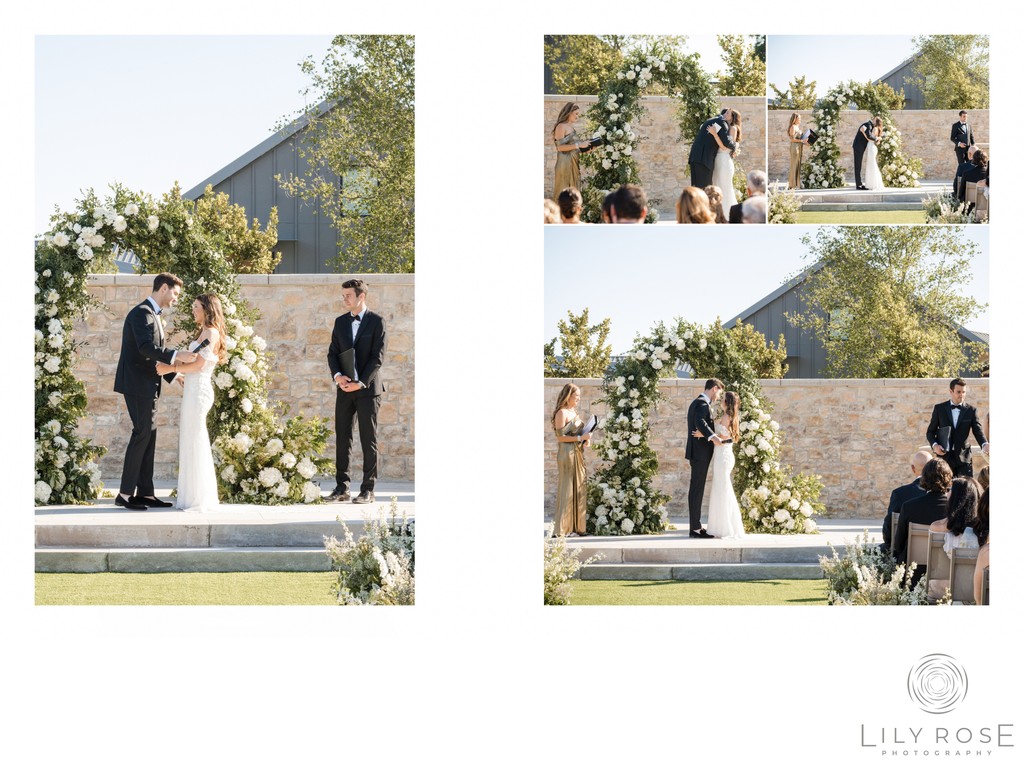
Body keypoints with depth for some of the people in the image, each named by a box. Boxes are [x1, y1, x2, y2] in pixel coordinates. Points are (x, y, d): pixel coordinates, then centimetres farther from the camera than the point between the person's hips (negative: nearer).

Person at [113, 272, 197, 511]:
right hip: (137, 384, -10)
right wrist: (176, 355, -33)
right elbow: (146, 348, -26)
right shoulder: (142, 313, -13)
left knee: (148, 436, 9)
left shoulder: (154, 315, 19)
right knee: (142, 434, -11)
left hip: (148, 386, 10)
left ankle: (145, 493, 11)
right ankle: (125, 494, -10)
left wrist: (174, 376, 17)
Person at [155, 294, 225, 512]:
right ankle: (194, 498, 15)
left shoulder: (211, 333, -10)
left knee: (195, 442, -6)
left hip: (198, 391, -10)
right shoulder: (204, 332, 19)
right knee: (191, 442, 11)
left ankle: (200, 500, -3)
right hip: (194, 390, 10)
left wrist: (170, 369, -11)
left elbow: (198, 365, -16)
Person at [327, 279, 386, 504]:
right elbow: (332, 353, 10)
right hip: (345, 389, 5)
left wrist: (361, 382, -15)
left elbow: (378, 356, -8)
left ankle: (368, 489, 1)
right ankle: (342, 488, 7)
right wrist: (337, 375, -9)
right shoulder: (340, 322, 13)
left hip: (367, 388, -5)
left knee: (368, 439, -2)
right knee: (342, 437, 3)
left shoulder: (376, 321, -3)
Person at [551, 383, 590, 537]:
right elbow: (560, 437, -15)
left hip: (577, 454, 9)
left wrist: (585, 440, 7)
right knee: (567, 490, -5)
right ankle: (563, 528, -2)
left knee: (579, 489, 7)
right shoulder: (562, 413, -10)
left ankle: (577, 527, 11)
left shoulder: (573, 412, 16)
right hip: (567, 454, -9)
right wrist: (580, 438, -18)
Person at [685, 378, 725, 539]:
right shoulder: (702, 404, -14)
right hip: (700, 452, -10)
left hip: (697, 452, 10)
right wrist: (712, 436, -44)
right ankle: (695, 528, -8)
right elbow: (700, 421, -33)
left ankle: (695, 526, 16)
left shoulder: (697, 403, 18)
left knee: (696, 489, 12)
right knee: (697, 489, -8)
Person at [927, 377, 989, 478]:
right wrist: (934, 445, -11)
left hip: (963, 458, 0)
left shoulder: (971, 410, 5)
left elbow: (978, 432, -2)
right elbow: (931, 431, 9)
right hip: (944, 456, 0)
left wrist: (985, 445, -23)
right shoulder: (939, 408, 5)